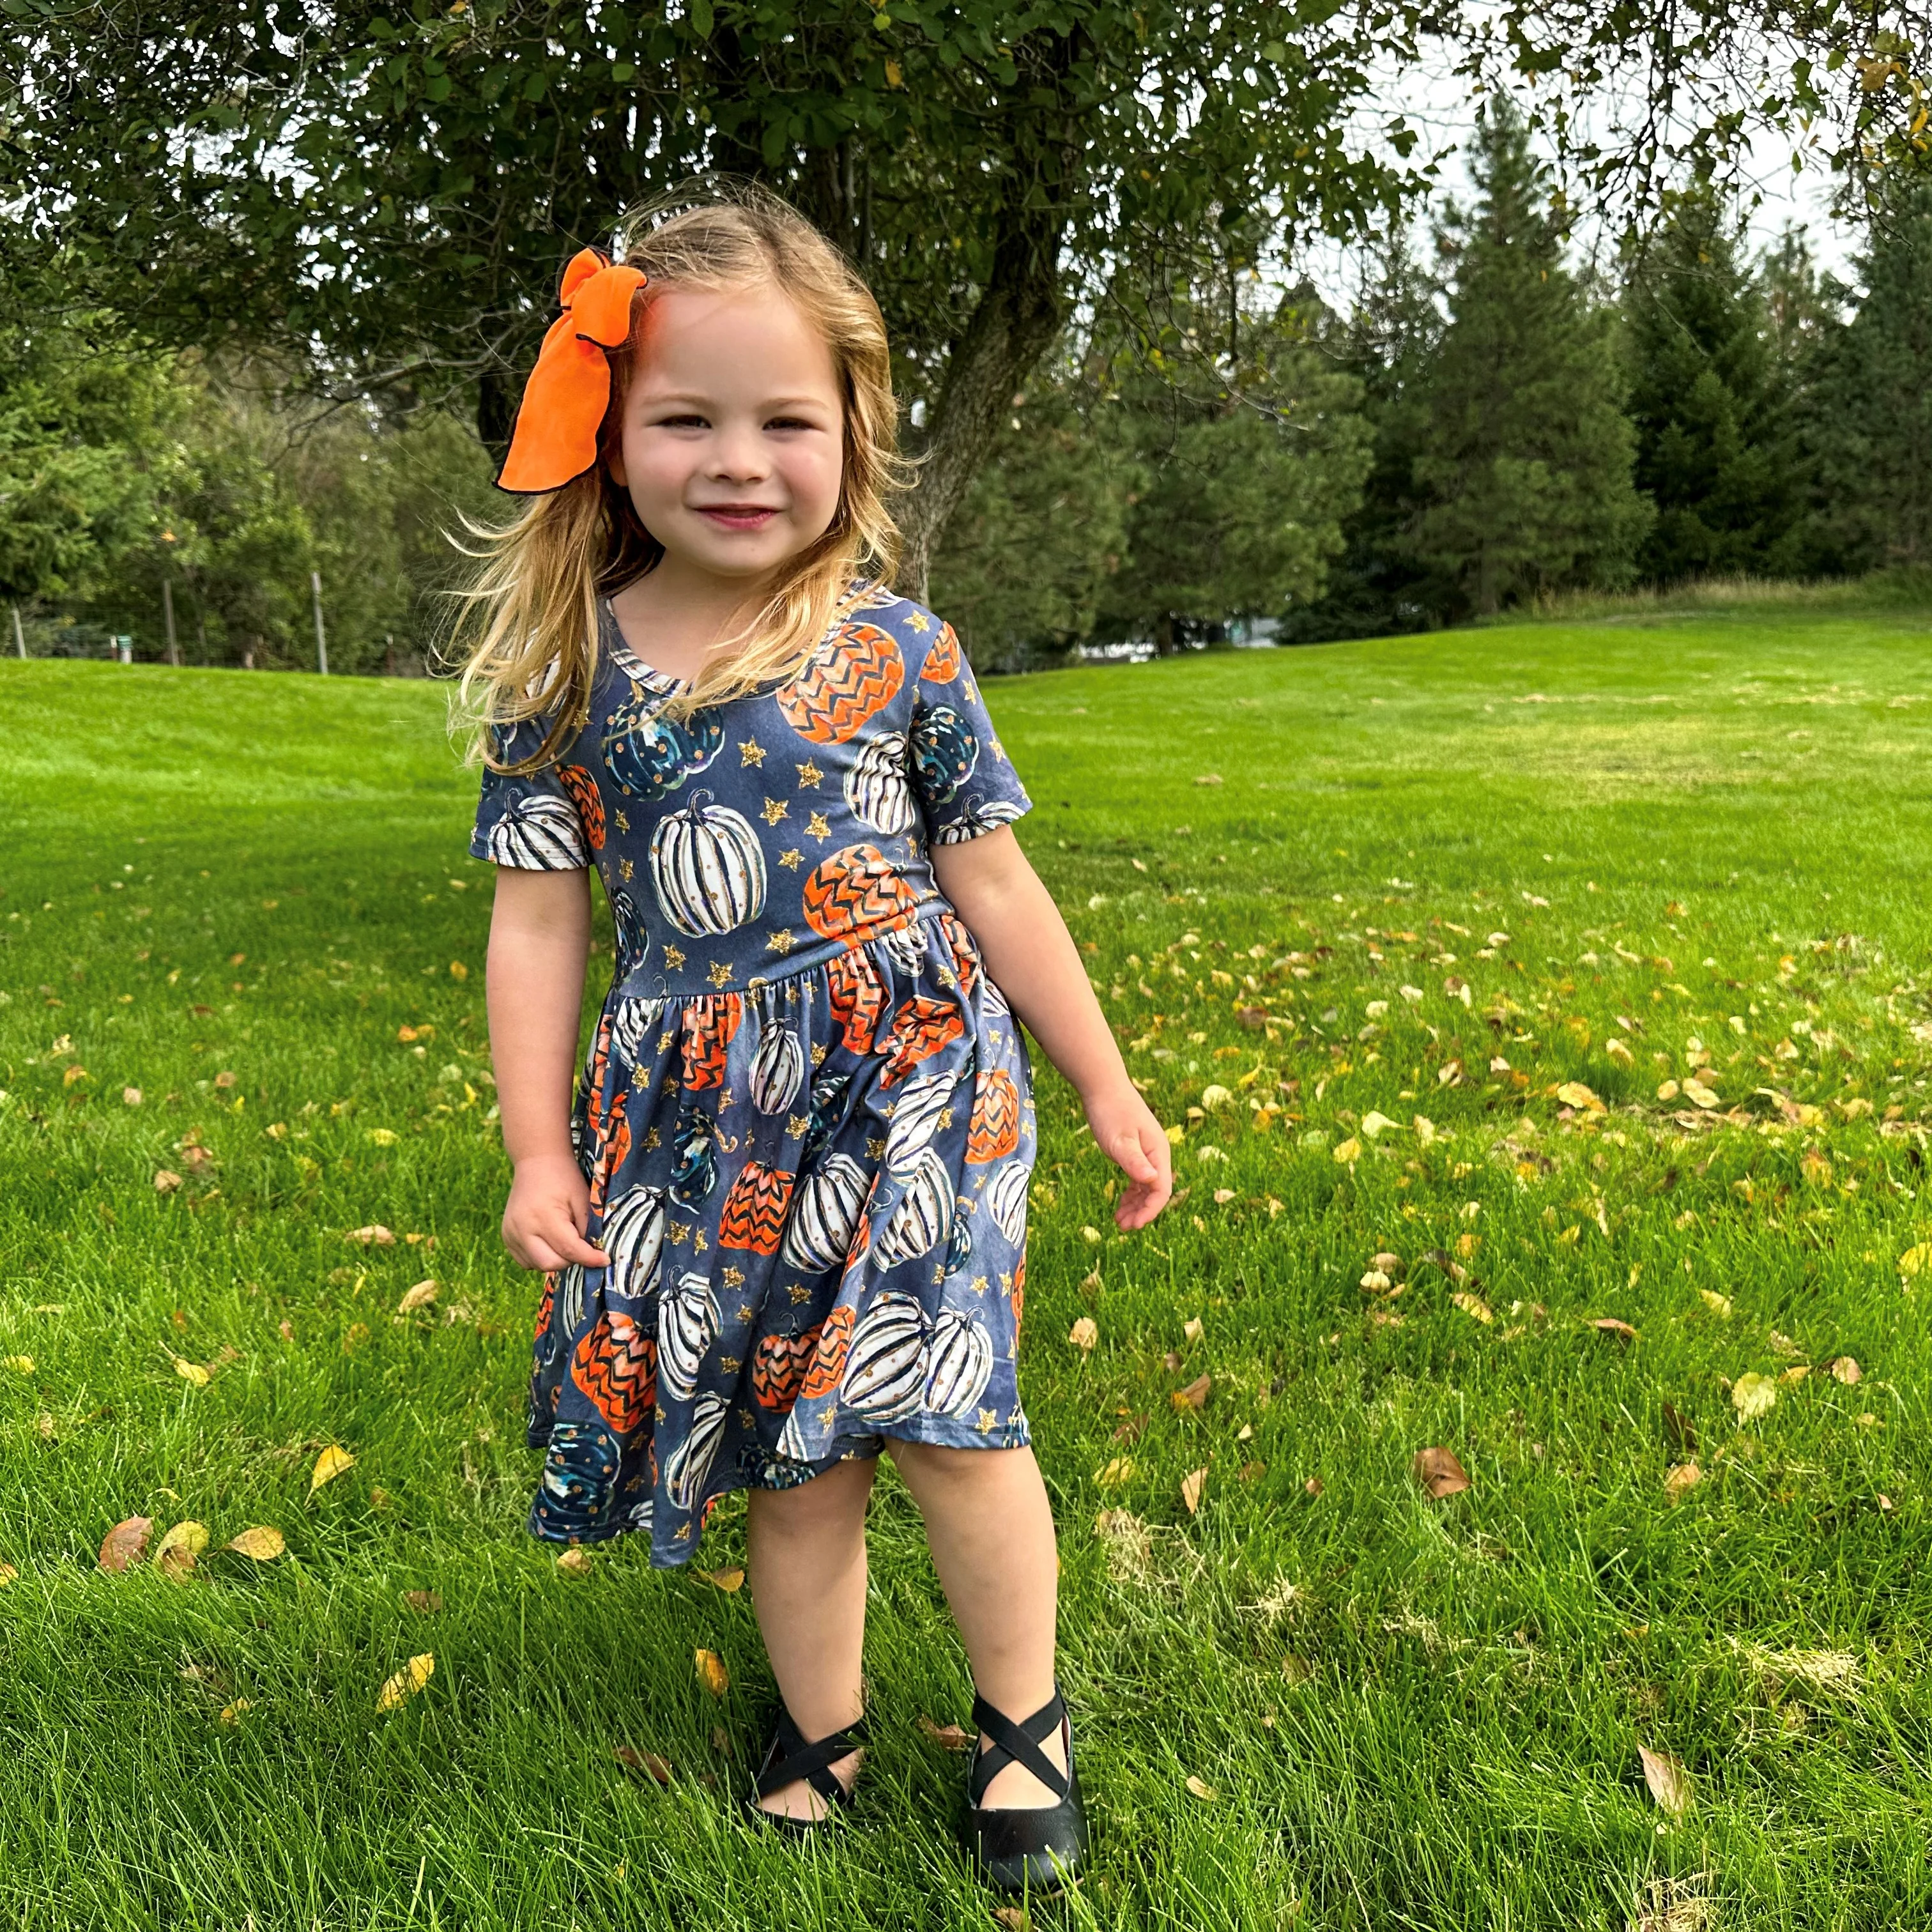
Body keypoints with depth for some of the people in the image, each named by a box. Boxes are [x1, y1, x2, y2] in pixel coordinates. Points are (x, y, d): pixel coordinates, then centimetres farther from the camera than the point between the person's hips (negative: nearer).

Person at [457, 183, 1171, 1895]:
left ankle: (1025, 1718, 19)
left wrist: (1109, 1091, 7)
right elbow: (536, 920, 4)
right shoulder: (564, 669, 2)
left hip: (910, 1080, -1)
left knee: (940, 1412, -8)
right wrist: (537, 1151, 1)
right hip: (703, 1113, 2)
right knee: (785, 1456, 9)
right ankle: (822, 1739, 32)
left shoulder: (897, 650, -2)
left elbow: (992, 879, 4)